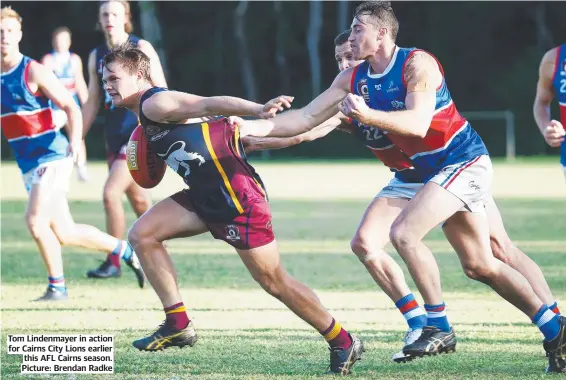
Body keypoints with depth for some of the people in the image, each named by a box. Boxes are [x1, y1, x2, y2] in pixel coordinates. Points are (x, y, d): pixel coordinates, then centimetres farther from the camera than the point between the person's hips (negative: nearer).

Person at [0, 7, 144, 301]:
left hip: (51, 157, -6)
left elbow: (71, 107, -10)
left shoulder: (34, 71, -9)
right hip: (28, 164, 6)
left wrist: (75, 141, -24)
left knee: (36, 221, -17)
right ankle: (127, 252, 24)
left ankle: (57, 286, -2)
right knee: (64, 233, 7)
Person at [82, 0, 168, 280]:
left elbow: (162, 93, -7)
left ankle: (113, 263, -8)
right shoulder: (97, 56, 9)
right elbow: (92, 103, 14)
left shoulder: (141, 48, -7)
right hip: (115, 137, 6)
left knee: (111, 193, -16)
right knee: (138, 199, 16)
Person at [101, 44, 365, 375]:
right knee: (142, 235, 3)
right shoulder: (147, 116, 19)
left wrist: (258, 110, -35)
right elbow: (215, 125, 20)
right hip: (207, 198, 10)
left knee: (274, 281, -4)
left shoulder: (154, 103, -9)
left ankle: (343, 342, 11)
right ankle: (179, 326, 5)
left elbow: (209, 104, -23)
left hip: (237, 196, -10)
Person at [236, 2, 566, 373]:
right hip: (434, 171, 9)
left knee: (404, 232, -22)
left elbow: (418, 124, -30)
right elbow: (306, 117, 4)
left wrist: (368, 115, -43)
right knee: (480, 265, 9)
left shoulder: (417, 64, -18)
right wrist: (254, 125, -6)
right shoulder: (354, 79, 3)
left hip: (464, 161, -9)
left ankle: (439, 328, -12)